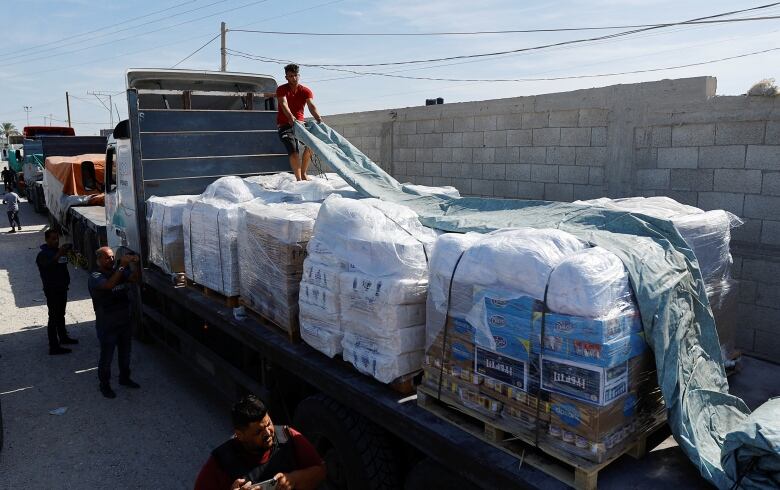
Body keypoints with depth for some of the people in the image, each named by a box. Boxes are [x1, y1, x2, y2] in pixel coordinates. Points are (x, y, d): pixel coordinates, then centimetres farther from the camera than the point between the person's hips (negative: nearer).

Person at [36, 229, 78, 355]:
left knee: (61, 315, 22)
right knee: (53, 317, -6)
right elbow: (48, 265, -36)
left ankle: (63, 337, 38)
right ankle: (54, 347, -3)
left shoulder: (59, 251, 8)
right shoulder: (43, 254, -14)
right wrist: (59, 254, -45)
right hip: (52, 289, -8)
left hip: (62, 288, 8)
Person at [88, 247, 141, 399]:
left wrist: (137, 264, -28)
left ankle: (124, 378, 39)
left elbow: (135, 278, -11)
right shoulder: (95, 277, -16)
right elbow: (109, 285, -36)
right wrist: (122, 266, -39)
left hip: (125, 322, 6)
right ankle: (104, 385, 25)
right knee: (106, 357, 8)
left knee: (125, 353, 21)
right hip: (107, 326, -6)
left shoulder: (119, 271, 2)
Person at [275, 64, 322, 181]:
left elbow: (311, 106, -17)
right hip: (285, 124, -3)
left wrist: (319, 119, -37)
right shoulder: (281, 90, -6)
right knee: (293, 151, -17)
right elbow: (284, 105, -25)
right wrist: (291, 117, -46)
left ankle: (303, 175, 0)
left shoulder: (306, 91, 0)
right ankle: (298, 179, -13)